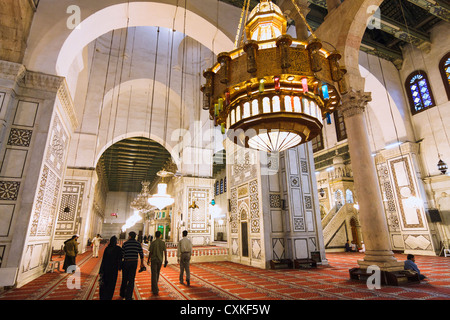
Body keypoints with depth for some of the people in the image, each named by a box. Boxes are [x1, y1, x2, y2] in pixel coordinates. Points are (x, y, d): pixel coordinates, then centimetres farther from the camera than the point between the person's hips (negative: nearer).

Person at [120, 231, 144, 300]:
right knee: (131, 280, 6)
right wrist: (142, 263, 16)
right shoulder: (138, 244, -1)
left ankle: (122, 294, 33)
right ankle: (128, 297, 4)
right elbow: (141, 254, 2)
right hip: (134, 263, 0)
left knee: (124, 279, 19)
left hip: (126, 262, 0)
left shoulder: (125, 243, -5)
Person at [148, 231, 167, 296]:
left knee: (154, 275, -1)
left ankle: (156, 291, -4)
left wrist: (148, 260, 6)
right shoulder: (163, 243, -2)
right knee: (157, 274, 20)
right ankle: (154, 287, 35)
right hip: (160, 260, 3)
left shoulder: (153, 242, -10)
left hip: (153, 259, -3)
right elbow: (165, 252, -3)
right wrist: (165, 260, 2)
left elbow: (150, 252, -7)